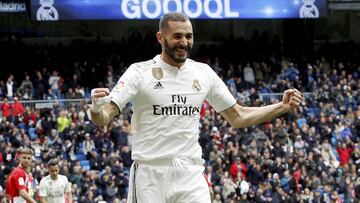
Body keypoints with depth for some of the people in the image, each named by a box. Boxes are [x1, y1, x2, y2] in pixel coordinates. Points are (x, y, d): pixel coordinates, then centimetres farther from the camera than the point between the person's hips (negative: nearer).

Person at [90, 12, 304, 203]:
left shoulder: (203, 73, 8)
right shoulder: (140, 72, -4)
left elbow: (238, 117, 17)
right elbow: (104, 118, -10)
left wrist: (282, 107, 6)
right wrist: (97, 108, -34)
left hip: (191, 174, 3)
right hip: (150, 174, -3)